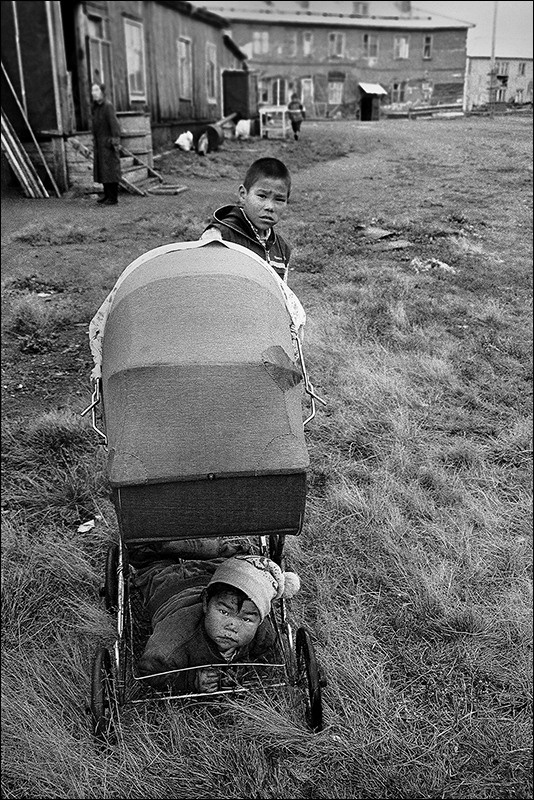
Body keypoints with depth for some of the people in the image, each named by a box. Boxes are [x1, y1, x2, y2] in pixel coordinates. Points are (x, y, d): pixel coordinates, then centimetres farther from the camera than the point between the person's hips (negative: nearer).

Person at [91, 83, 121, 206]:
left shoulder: (107, 106, -14)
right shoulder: (95, 107, 11)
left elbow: (114, 124, -20)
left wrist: (116, 142, -25)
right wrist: (94, 142, 18)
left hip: (108, 142, -9)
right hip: (99, 143, 9)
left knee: (110, 169, -6)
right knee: (102, 170, 11)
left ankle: (113, 198, -2)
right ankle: (107, 195, 19)